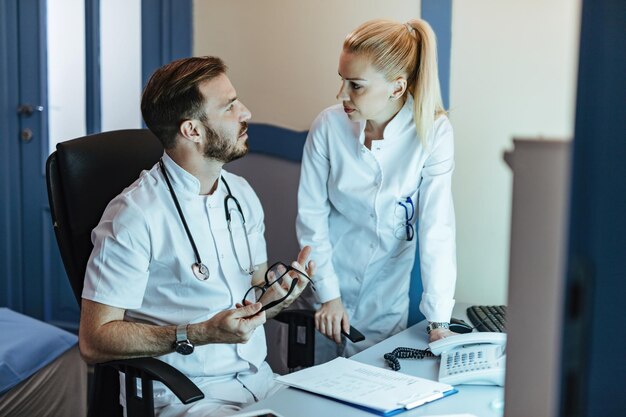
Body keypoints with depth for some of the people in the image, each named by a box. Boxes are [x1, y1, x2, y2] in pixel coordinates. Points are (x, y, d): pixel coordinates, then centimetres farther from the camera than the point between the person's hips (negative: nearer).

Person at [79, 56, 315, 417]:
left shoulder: (242, 194, 9)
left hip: (258, 377, 7)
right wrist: (199, 334, -23)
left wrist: (278, 293, -6)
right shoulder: (136, 215, -15)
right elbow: (94, 340, -15)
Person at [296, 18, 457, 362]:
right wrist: (328, 294, -8)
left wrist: (439, 321, -19)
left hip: (388, 292, -1)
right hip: (334, 278, 1)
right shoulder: (328, 125, -13)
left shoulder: (432, 132, -17)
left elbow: (436, 227, -18)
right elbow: (311, 215, -6)